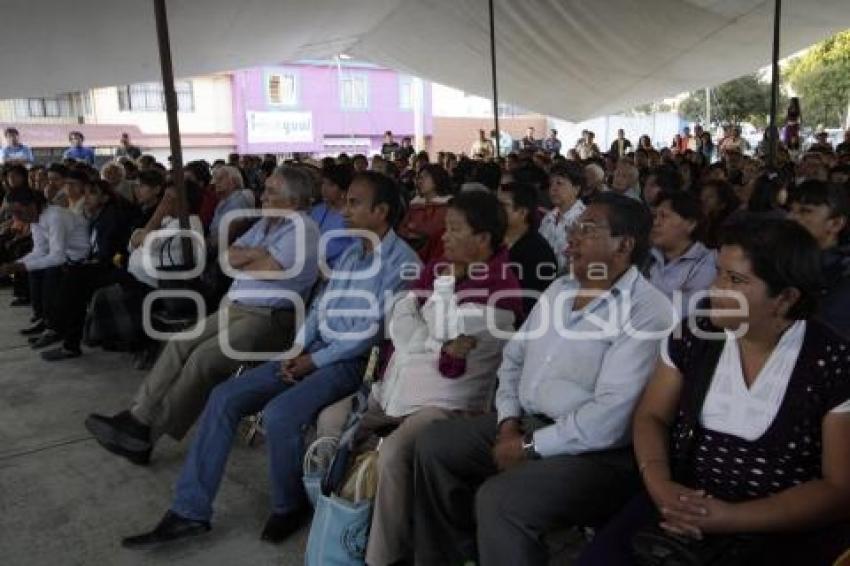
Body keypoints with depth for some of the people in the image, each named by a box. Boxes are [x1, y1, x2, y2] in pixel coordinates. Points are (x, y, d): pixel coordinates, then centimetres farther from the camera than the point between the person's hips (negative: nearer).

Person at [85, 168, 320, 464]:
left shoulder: (303, 229, -10)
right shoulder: (266, 223, 19)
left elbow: (265, 269, -19)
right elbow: (229, 256, 10)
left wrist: (242, 259, 0)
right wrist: (256, 253, -7)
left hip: (269, 317, -9)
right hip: (234, 307, 9)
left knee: (204, 359, -22)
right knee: (179, 345, -6)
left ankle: (148, 432, -15)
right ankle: (136, 416, -7)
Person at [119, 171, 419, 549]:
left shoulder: (401, 262, -11)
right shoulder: (351, 253, 16)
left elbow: (376, 331, -17)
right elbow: (320, 307, 16)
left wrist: (315, 361, -12)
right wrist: (297, 348, -2)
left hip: (353, 361, -8)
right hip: (313, 351, 8)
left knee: (279, 414, -31)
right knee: (225, 397, -6)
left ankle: (291, 506, -2)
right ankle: (190, 511, 0)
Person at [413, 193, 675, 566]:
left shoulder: (647, 312, -17)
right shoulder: (558, 289, 11)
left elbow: (611, 416, -25)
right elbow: (514, 356, 16)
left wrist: (530, 446, -19)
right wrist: (508, 419, -1)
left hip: (594, 451, -8)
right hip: (525, 423, 9)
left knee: (499, 499, -29)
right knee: (434, 443, 3)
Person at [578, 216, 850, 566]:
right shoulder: (693, 335, 1)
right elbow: (651, 415, 7)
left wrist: (730, 517, -18)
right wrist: (660, 486, -13)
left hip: (782, 534, -2)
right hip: (686, 506, 3)